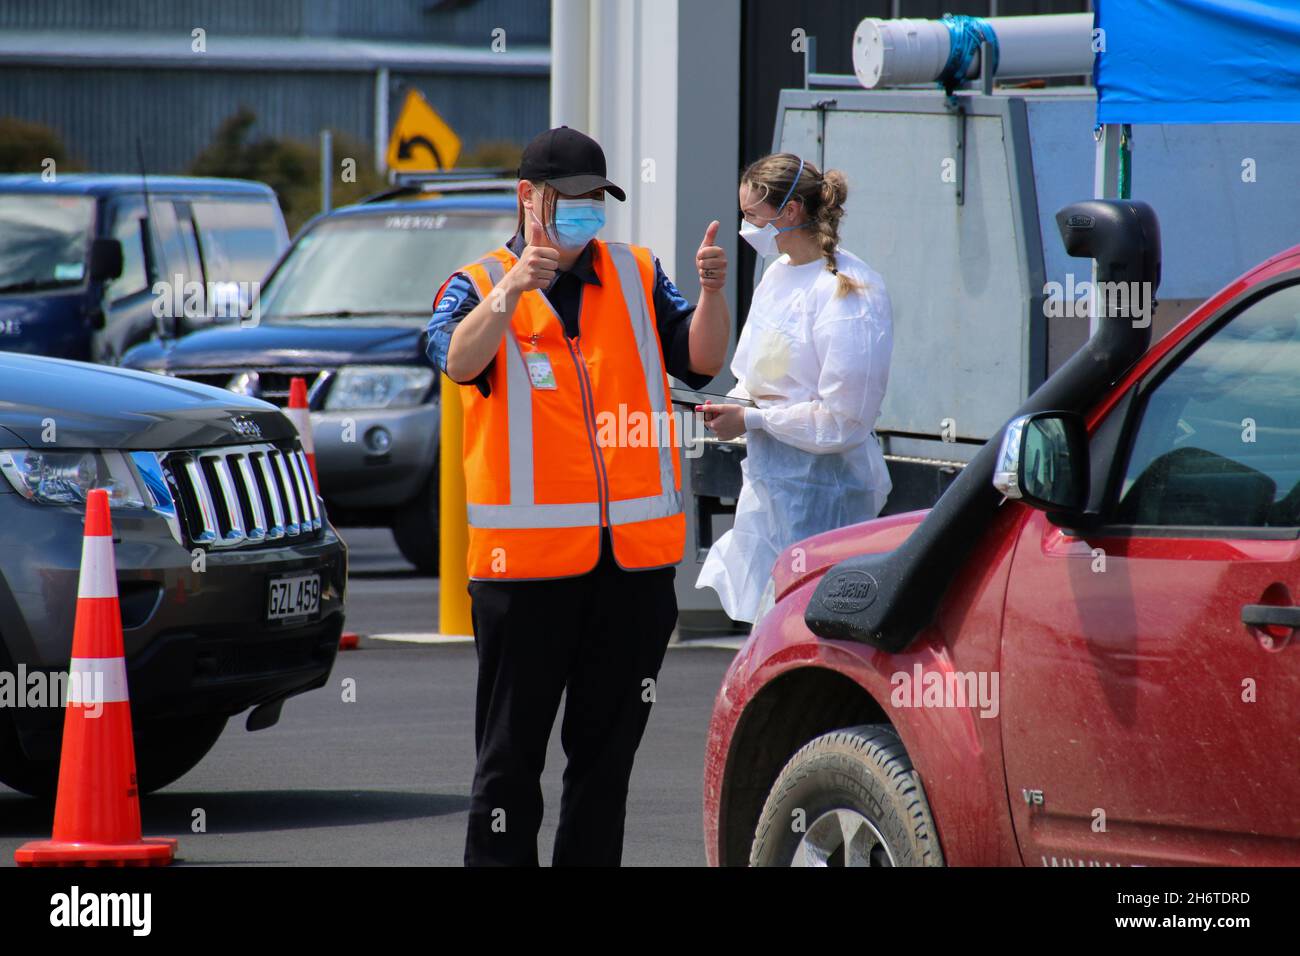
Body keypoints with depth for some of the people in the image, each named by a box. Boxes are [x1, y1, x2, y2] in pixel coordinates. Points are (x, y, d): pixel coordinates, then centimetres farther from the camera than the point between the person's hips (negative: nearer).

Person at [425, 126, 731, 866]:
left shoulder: (637, 276, 13)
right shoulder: (481, 286, 3)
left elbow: (701, 361, 4)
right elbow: (461, 360, -18)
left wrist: (711, 292, -15)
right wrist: (512, 290, -34)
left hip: (635, 553, 3)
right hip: (528, 552, -3)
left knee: (608, 743, 10)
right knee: (513, 748, 0)